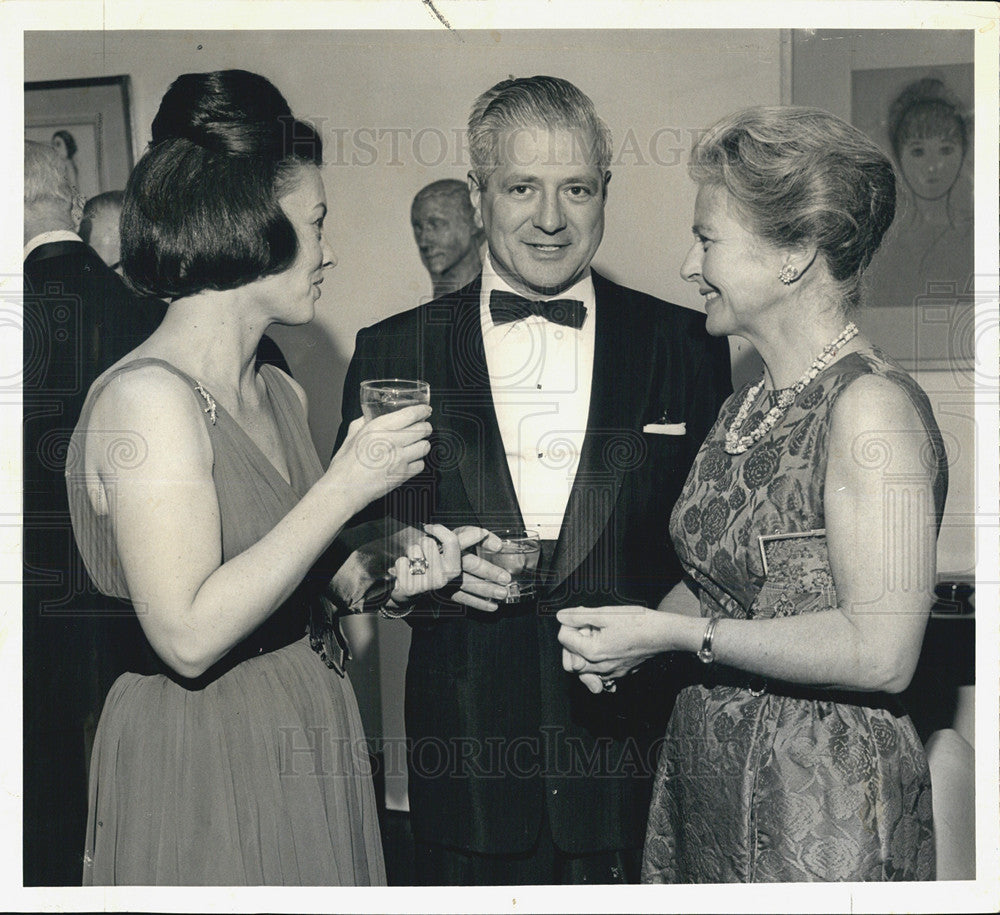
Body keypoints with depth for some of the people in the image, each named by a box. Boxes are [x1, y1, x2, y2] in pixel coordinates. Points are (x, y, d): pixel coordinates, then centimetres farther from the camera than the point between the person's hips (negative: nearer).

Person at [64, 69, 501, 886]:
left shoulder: (281, 395, 6)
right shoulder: (148, 396, -19)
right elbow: (189, 635, -26)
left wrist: (383, 573, -2)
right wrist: (346, 487, -24)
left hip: (309, 745, 8)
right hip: (204, 778, -8)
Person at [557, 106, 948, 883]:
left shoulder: (873, 405, -17)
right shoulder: (747, 407, 10)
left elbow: (881, 651, -24)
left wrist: (675, 634, -19)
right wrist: (627, 639, -3)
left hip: (824, 808, -7)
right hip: (702, 778, 8)